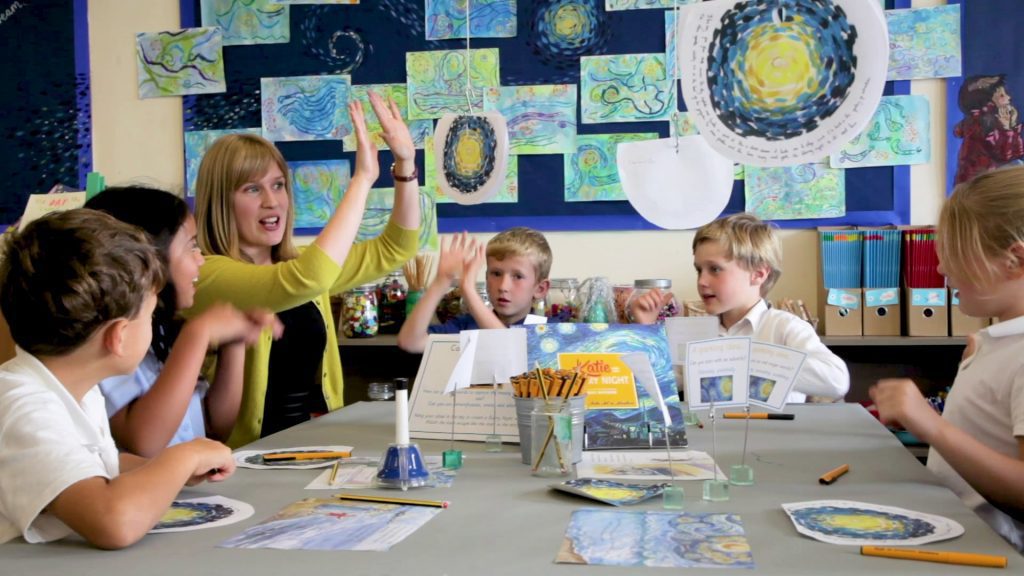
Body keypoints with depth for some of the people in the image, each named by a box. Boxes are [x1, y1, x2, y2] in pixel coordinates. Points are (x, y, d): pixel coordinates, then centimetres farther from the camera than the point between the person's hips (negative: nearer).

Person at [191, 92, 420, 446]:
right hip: (251, 456, -6)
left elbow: (394, 249, 16)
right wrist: (362, 178, -21)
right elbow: (306, 280, -27)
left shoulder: (297, 264, 12)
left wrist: (405, 164, 2)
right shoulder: (206, 275, -12)